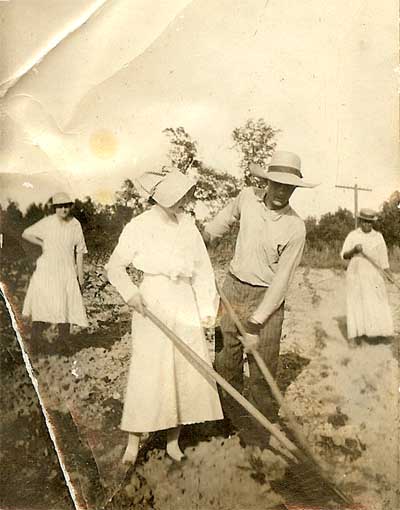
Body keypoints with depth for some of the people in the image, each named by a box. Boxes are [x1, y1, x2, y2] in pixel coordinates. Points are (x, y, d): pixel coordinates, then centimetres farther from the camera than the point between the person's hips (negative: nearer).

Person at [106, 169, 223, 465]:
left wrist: (206, 310, 1)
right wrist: (130, 293, -19)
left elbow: (202, 268, 7)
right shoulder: (140, 226, -7)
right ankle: (133, 442, 9)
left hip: (184, 303, 4)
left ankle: (173, 440, 18)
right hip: (152, 302, -4)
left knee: (190, 369, 4)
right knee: (148, 372, -5)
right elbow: (115, 266, -1)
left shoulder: (188, 224, 5)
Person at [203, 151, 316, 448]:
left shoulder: (295, 228, -16)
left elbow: (282, 280, -16)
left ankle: (262, 426, 17)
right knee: (227, 359, 15)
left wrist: (256, 322, -17)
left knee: (263, 367, 0)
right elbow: (225, 220, 18)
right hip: (233, 287, 4)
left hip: (266, 298, -4)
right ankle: (232, 411, 35)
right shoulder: (247, 198, -5)